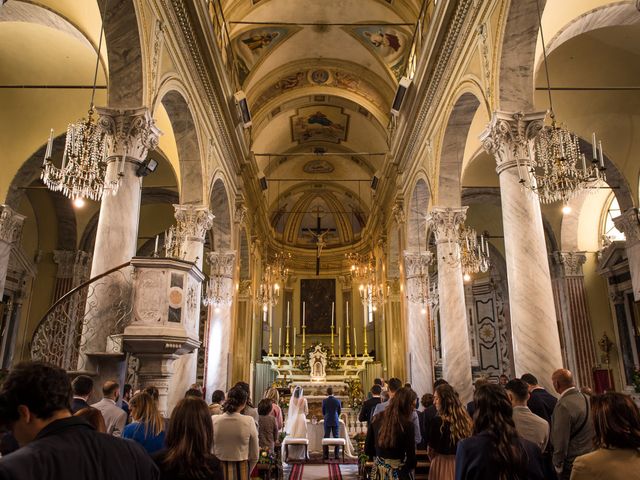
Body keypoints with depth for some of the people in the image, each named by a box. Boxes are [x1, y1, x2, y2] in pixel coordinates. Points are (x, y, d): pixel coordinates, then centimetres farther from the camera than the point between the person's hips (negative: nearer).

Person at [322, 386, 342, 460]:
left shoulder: (324, 401, -8)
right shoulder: (338, 401, -4)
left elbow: (323, 412, 3)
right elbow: (339, 411, 8)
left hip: (327, 421, -1)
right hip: (336, 421, 1)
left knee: (326, 438, 5)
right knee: (336, 438, 6)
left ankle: (326, 455, 4)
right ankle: (336, 454, 5)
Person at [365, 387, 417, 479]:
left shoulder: (377, 418, -5)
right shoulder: (407, 424, -18)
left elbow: (367, 449, 2)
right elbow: (411, 457, -16)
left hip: (378, 470, 4)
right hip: (398, 471, -3)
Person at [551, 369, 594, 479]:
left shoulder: (563, 405, -24)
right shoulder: (586, 398, -1)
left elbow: (561, 440, -21)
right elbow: (593, 430, 8)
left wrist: (558, 465, -8)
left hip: (572, 463, -7)